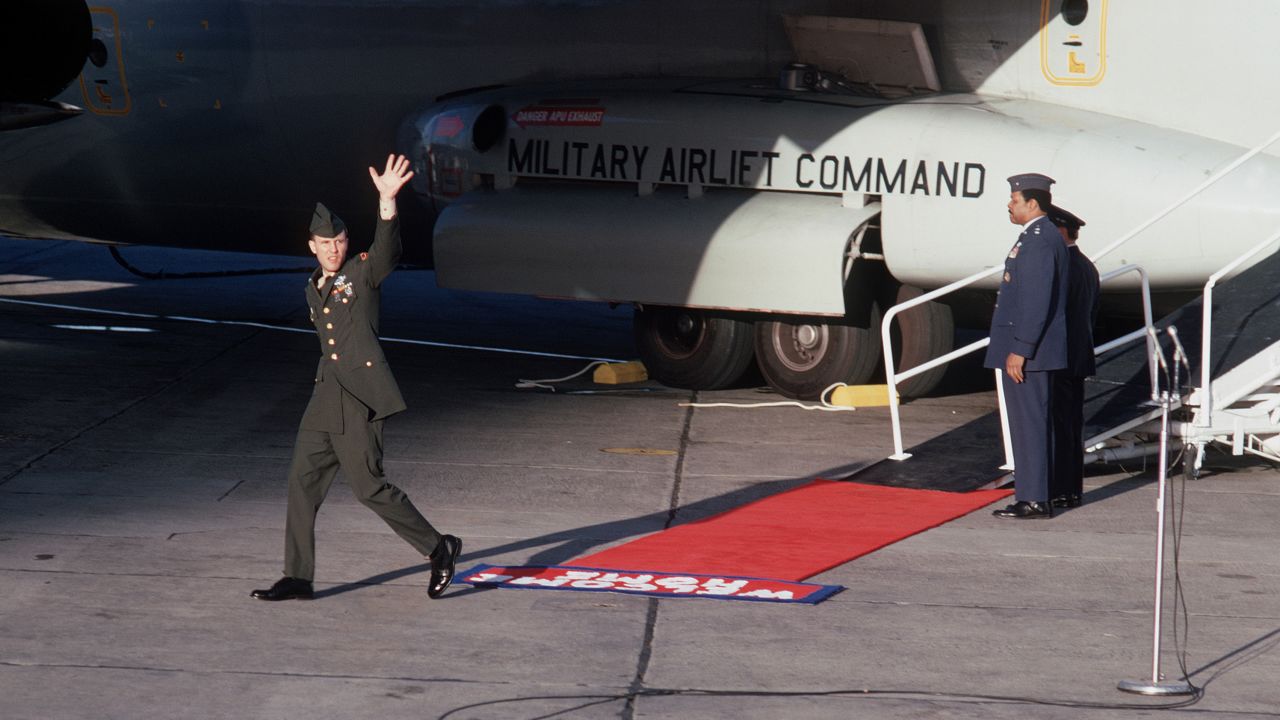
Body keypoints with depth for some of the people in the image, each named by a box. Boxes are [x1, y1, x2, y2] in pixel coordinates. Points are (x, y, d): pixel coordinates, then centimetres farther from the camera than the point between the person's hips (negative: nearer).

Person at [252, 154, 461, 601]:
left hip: (359, 397, -8)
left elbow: (387, 248, -24)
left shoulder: (364, 273, -3)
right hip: (326, 396, 8)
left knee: (369, 487, -8)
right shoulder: (313, 290, 17)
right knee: (303, 480, 4)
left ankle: (438, 548, 6)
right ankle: (297, 579, 9)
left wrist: (387, 201, -41)